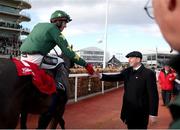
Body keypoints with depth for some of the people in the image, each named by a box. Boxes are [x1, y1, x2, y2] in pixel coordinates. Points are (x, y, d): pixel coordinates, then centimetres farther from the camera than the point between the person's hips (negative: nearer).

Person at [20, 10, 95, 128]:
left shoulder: (39, 25, 22)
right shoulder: (55, 30, -1)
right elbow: (69, 53, -5)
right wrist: (86, 64, 0)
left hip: (24, 57, 8)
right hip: (36, 58, -8)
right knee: (59, 63, 9)